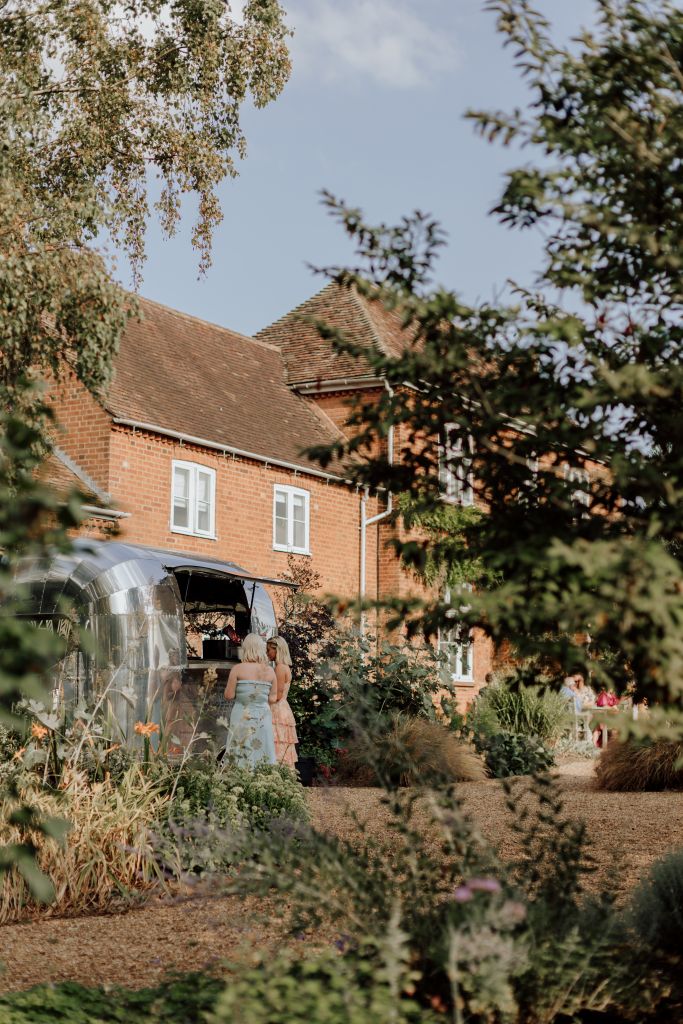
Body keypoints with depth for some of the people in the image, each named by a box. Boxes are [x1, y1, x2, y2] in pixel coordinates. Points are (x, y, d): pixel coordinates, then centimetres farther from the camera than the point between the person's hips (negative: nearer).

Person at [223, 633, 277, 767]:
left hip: (242, 717, -2)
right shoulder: (269, 671, 1)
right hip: (263, 717, 3)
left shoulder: (238, 669, -7)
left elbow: (229, 695, -6)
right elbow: (272, 699, 4)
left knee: (240, 756, -1)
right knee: (262, 755, 5)